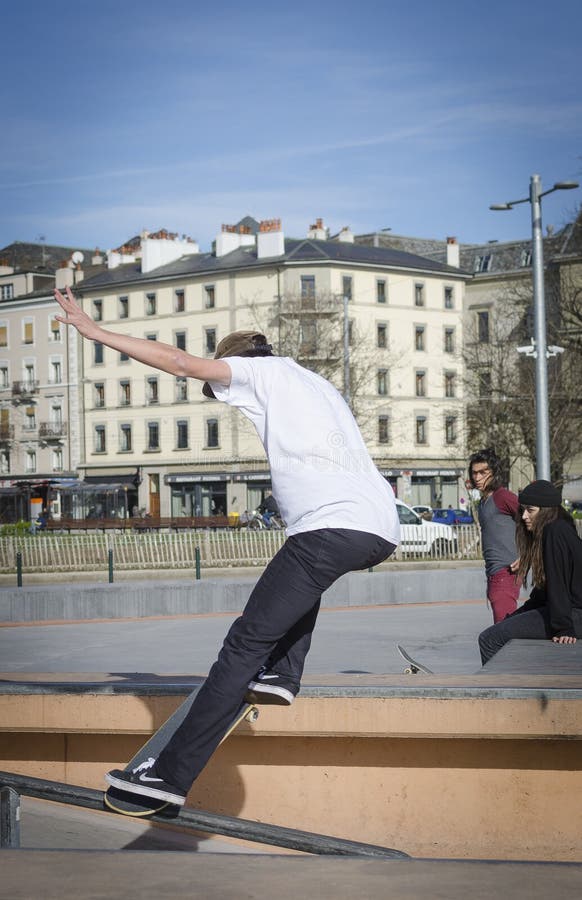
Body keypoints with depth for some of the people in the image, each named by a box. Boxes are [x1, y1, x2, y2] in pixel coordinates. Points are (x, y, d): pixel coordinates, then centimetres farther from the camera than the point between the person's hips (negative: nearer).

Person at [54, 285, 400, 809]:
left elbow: (180, 362, 3)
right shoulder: (316, 383, 34)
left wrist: (98, 333, 8)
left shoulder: (262, 371, 11)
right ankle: (284, 671, 21)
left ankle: (172, 774, -8)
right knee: (306, 568, 39)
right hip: (383, 530, 8)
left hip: (332, 527, -8)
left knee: (245, 643, -6)